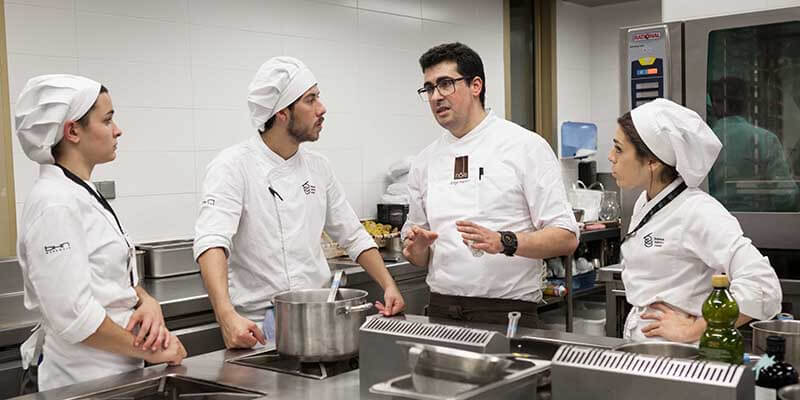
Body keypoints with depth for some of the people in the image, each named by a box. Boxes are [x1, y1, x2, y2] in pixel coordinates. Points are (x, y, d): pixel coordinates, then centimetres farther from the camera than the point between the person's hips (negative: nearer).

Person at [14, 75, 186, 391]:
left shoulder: (82, 194, 8)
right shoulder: (55, 205, -21)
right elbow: (73, 317, -24)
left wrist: (147, 301, -6)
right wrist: (151, 352, -15)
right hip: (87, 382, -8)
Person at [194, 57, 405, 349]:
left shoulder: (318, 167, 9)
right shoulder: (233, 166, -10)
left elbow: (353, 236, 17)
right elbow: (212, 242, -24)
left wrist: (389, 286, 4)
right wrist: (227, 317, -38)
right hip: (260, 328, -4)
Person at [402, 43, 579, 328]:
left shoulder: (525, 146, -4)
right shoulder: (425, 162, 9)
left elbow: (566, 238, -8)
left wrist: (504, 242, -23)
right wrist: (416, 247, -7)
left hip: (507, 310, -4)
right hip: (441, 309, 4)